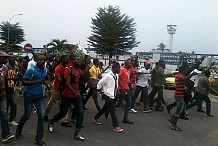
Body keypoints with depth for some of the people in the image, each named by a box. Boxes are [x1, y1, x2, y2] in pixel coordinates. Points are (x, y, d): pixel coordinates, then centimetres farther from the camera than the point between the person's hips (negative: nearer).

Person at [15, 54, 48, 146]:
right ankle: (19, 130, 40)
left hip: (40, 96, 5)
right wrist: (37, 81, -27)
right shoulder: (31, 70, -16)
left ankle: (39, 139, 7)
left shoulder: (46, 71, 2)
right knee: (27, 115, 8)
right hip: (29, 95, -5)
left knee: (41, 116, -3)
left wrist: (45, 83, -4)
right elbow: (23, 82, -18)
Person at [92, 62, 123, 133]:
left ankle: (95, 118, 40)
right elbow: (100, 83, -13)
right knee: (112, 110, -9)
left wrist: (116, 91, 10)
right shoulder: (108, 76, -21)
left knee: (105, 108, 21)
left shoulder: (116, 76, 3)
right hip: (108, 95, -9)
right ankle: (116, 126, -3)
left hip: (112, 95, 9)